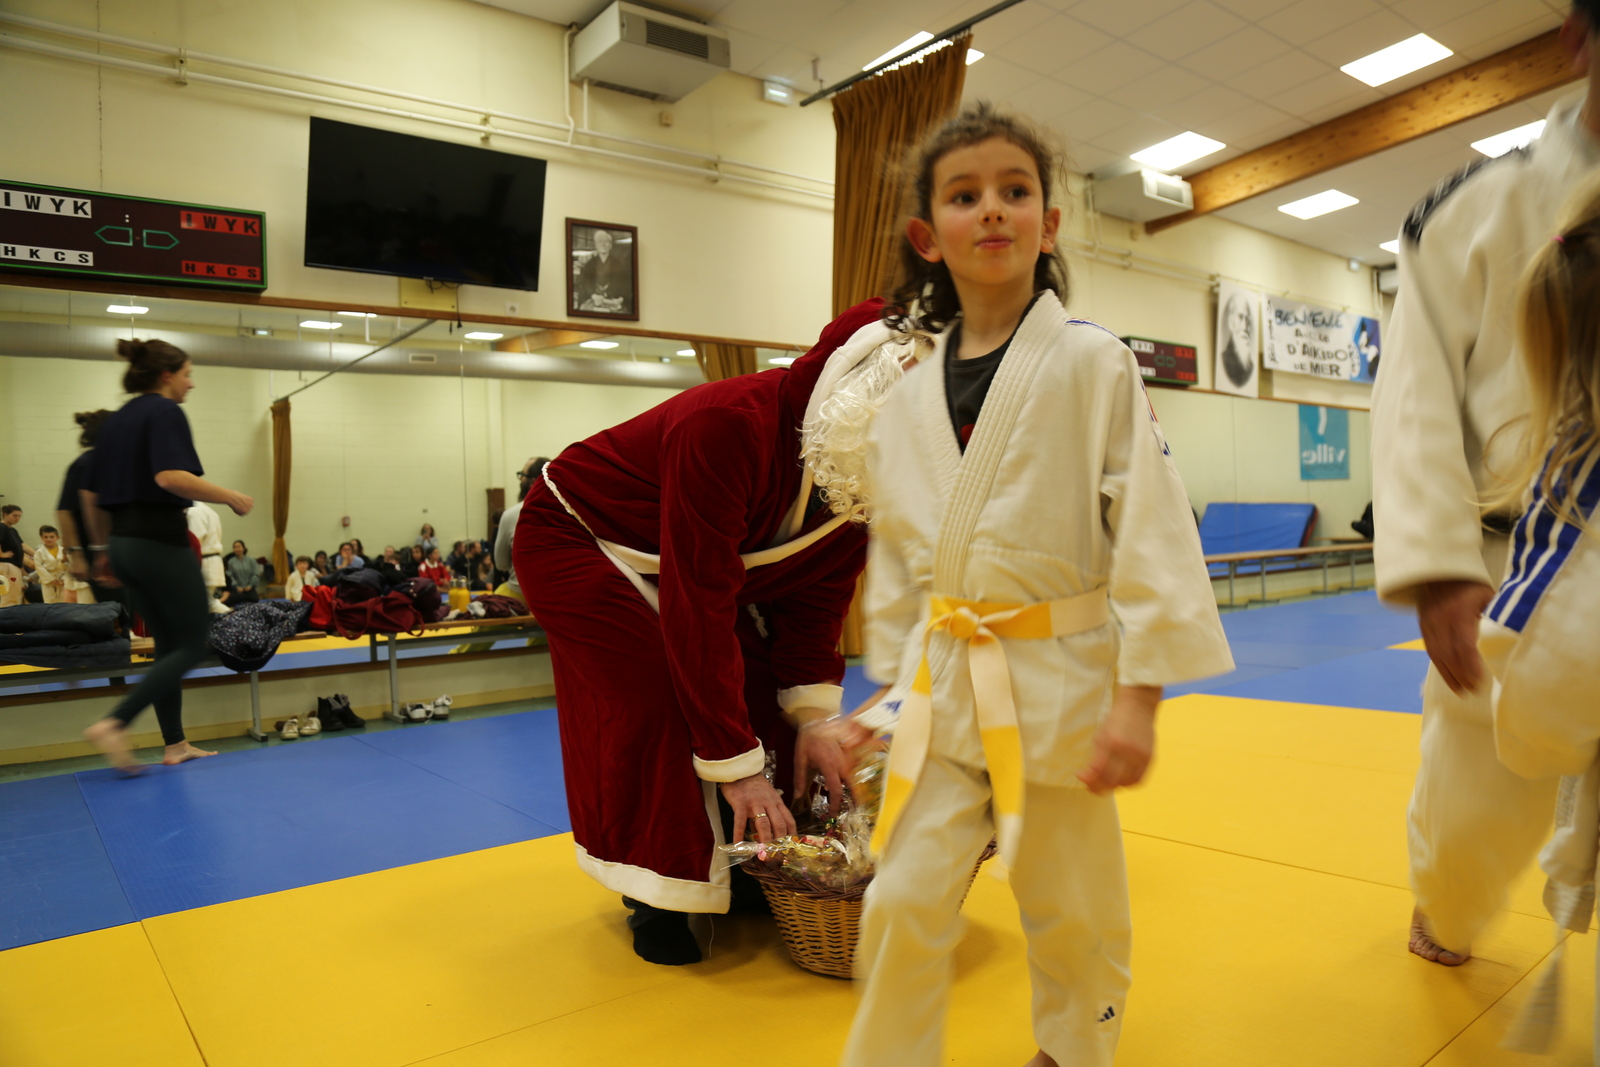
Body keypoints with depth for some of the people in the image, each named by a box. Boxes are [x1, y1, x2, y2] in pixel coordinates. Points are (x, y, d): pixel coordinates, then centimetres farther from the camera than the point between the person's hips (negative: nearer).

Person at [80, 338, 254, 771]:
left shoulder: (115, 421, 16)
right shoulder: (166, 413, -9)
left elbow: (92, 495, 18)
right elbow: (170, 476, -25)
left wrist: (103, 548, 25)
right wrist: (231, 497, -17)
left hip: (125, 543, 9)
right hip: (162, 542, -9)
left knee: (169, 644, 14)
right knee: (192, 646, -1)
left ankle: (175, 744, 18)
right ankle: (114, 724, -11)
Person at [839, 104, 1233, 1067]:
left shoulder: (1093, 363, -7)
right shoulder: (908, 401, 4)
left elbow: (1151, 528, -11)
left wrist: (1139, 697, -15)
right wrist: (891, 685, 14)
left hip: (1060, 676, -2)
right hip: (941, 683, 3)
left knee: (1070, 911, 14)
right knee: (905, 904, 6)